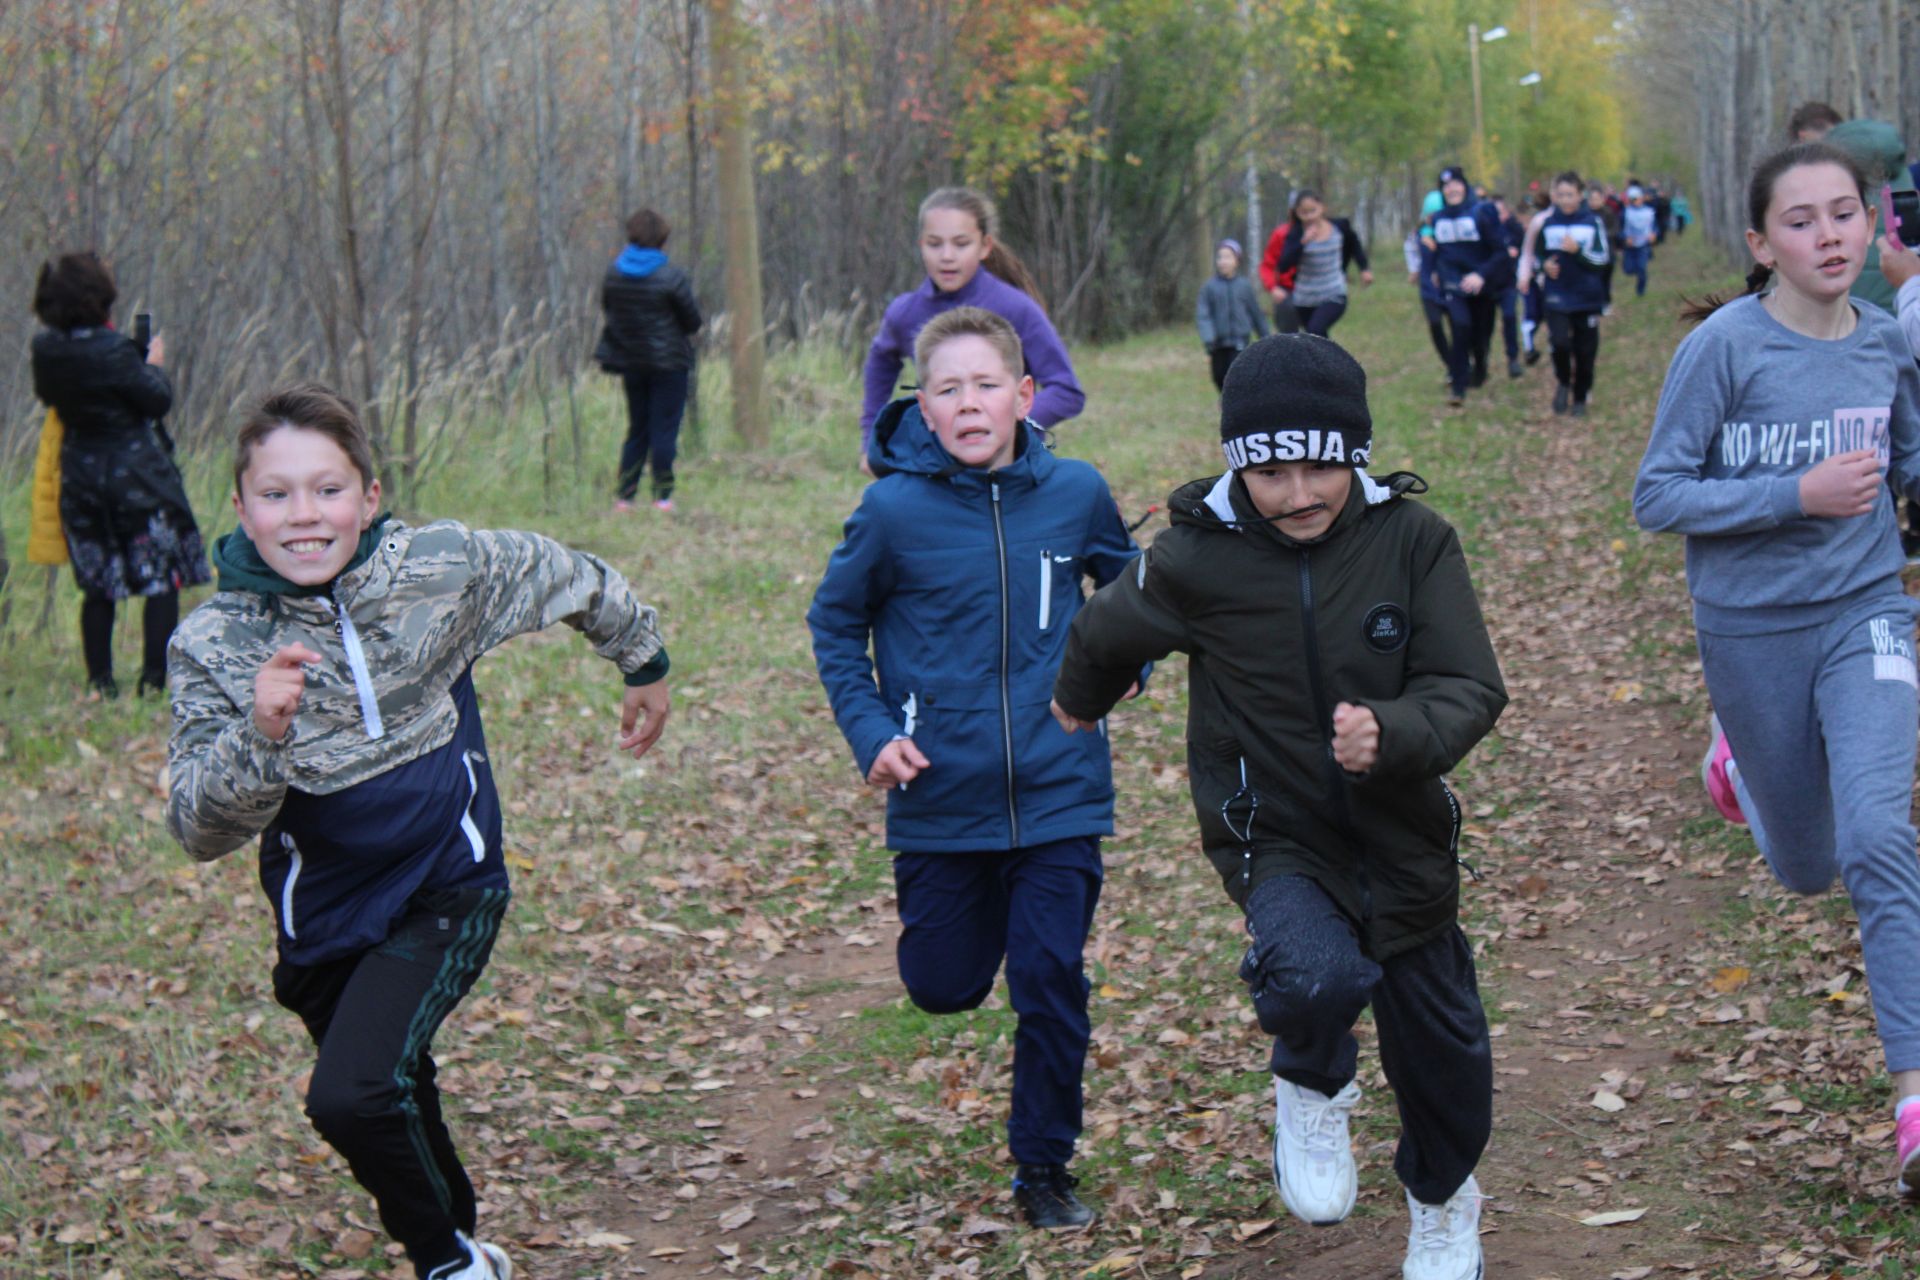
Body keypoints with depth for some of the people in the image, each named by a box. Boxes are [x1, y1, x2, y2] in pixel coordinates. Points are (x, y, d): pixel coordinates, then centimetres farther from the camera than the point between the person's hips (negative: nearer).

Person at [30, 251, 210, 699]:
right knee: (161, 578, 3)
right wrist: (154, 363, 6)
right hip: (136, 471, -6)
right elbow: (158, 401, -12)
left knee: (97, 585, 13)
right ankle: (154, 679, -1)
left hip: (78, 474, 6)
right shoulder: (113, 351, -21)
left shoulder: (45, 350, -4)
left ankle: (100, 682, 13)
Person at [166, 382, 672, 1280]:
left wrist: (644, 667, 22)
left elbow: (573, 581, 6)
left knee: (353, 1096, -22)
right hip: (324, 918, 3)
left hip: (447, 891, -2)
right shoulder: (212, 645, -14)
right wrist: (261, 736, -38)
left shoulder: (442, 568, -13)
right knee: (395, 1105, 20)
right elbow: (201, 829, -19)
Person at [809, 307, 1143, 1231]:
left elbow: (1129, 588, 18)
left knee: (1052, 983, -2)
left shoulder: (1076, 494, -4)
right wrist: (871, 730, -7)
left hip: (1058, 796, 0)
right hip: (941, 801, 0)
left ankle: (1044, 1168, 16)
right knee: (945, 987, 11)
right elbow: (834, 626, 5)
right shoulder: (894, 511, -10)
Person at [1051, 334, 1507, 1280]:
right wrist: (1077, 703, 27)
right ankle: (1312, 1089, 6)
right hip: (1273, 837, -2)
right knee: (1318, 977, -32)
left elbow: (1471, 689, -13)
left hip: (1402, 837, 2)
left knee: (1441, 1044, 15)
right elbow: (1105, 635, 7)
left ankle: (1443, 1202, 48)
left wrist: (1392, 735, -34)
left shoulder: (1412, 539, -12)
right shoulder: (1196, 560, -14)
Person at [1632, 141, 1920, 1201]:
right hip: (1752, 628, -1)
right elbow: (1658, 497, -14)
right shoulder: (1723, 346, -15)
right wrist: (1797, 493, -24)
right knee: (1807, 867, 15)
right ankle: (1737, 753, 52)